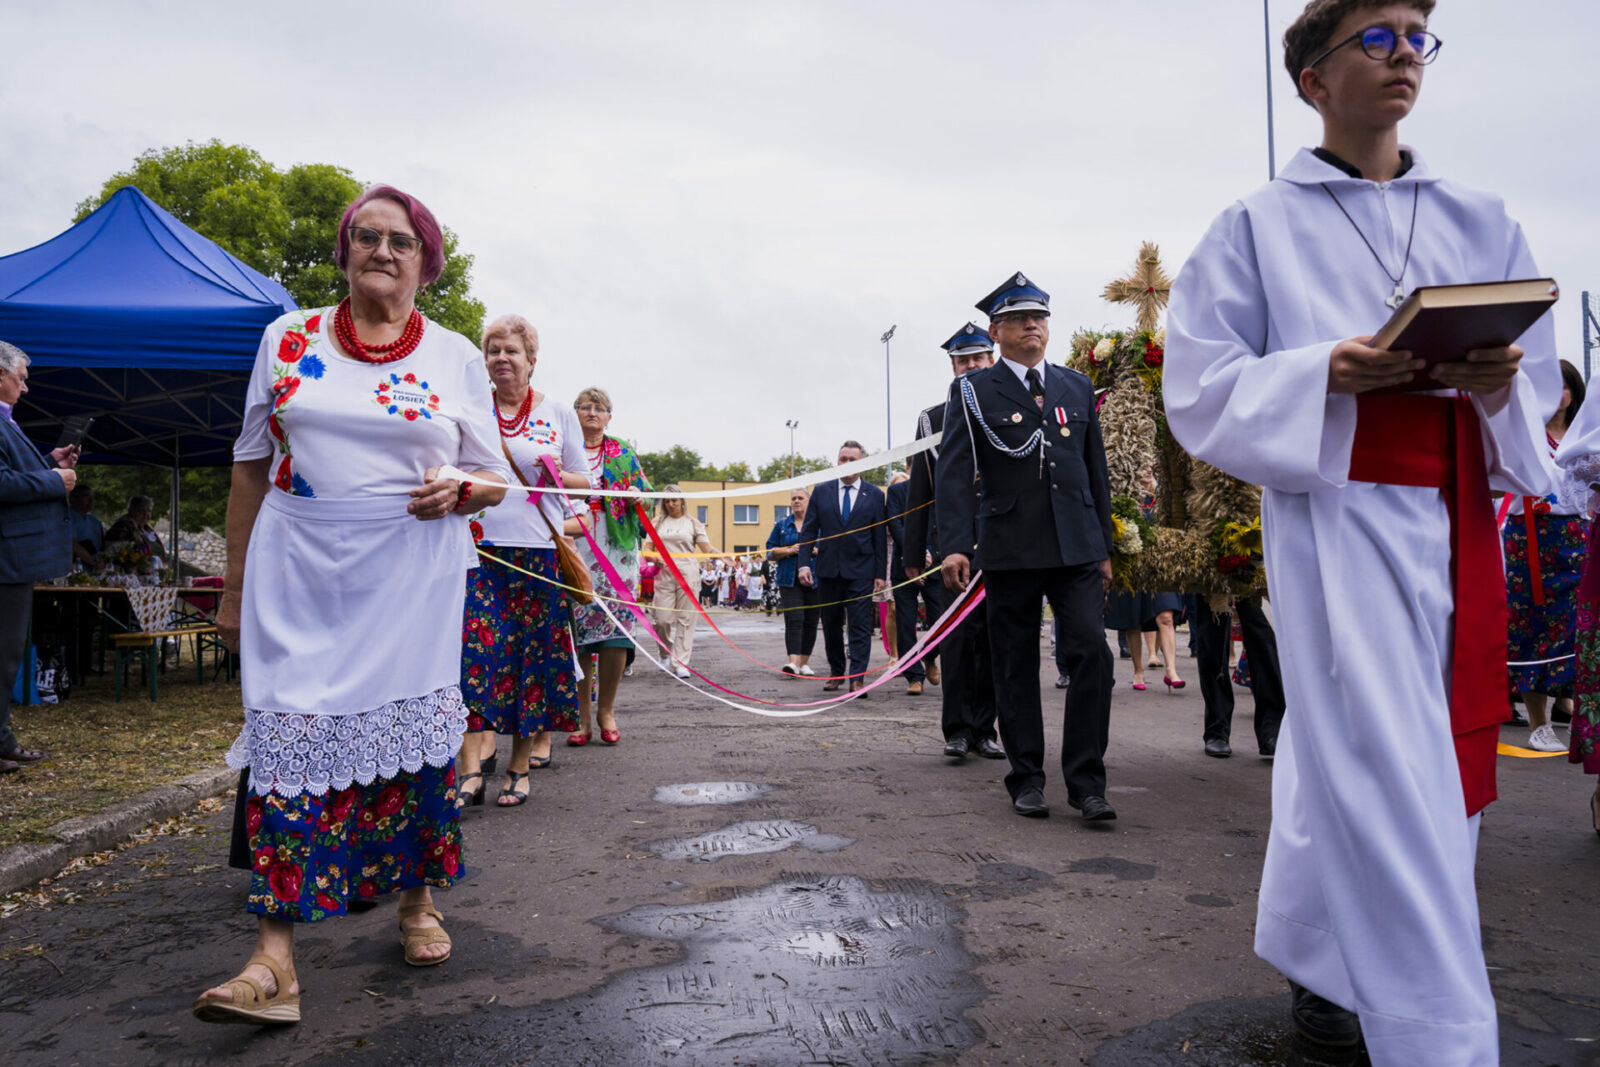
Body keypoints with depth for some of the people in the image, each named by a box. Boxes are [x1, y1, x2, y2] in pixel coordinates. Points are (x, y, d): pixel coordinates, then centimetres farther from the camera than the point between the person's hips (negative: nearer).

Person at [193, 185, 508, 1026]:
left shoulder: (456, 356, 6)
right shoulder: (288, 339, 7)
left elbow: (495, 479, 11)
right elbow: (251, 467, 11)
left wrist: (457, 487, -13)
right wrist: (234, 586, 9)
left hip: (413, 576, 0)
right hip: (300, 576, 0)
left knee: (416, 731, 4)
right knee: (290, 737, -5)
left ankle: (417, 902, 26)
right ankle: (275, 956, 0)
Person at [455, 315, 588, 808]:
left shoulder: (559, 413, 8)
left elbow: (583, 481, 11)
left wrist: (557, 476, -9)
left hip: (538, 550, 0)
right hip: (480, 546, 0)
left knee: (531, 655, 3)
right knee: (475, 649, -11)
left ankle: (521, 766, 14)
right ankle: (471, 768, -10)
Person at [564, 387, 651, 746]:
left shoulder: (623, 453, 16)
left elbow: (645, 494, 16)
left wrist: (635, 497, -7)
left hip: (617, 551, 1)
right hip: (574, 551, 0)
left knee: (616, 631, -6)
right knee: (577, 633, -4)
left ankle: (606, 711, 8)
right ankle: (583, 715, 7)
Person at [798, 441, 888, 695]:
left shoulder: (874, 494, 3)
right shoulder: (821, 491, 6)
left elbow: (880, 536, 3)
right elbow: (808, 530, 5)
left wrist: (880, 573, -2)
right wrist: (804, 563, -7)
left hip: (861, 571, -2)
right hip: (828, 569, 2)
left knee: (860, 626, -5)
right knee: (830, 624, 11)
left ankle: (857, 678, -5)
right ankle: (836, 672, 25)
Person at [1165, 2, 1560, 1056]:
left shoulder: (1480, 221, 17)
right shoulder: (1259, 227, 5)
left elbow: (1541, 375, 14)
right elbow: (1200, 384, -3)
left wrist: (1501, 383, -9)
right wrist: (1327, 373, -18)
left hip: (1458, 520, 5)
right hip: (1338, 517, -4)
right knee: (1385, 770, -9)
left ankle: (1319, 963, 27)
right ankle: (1436, 1033, 0)